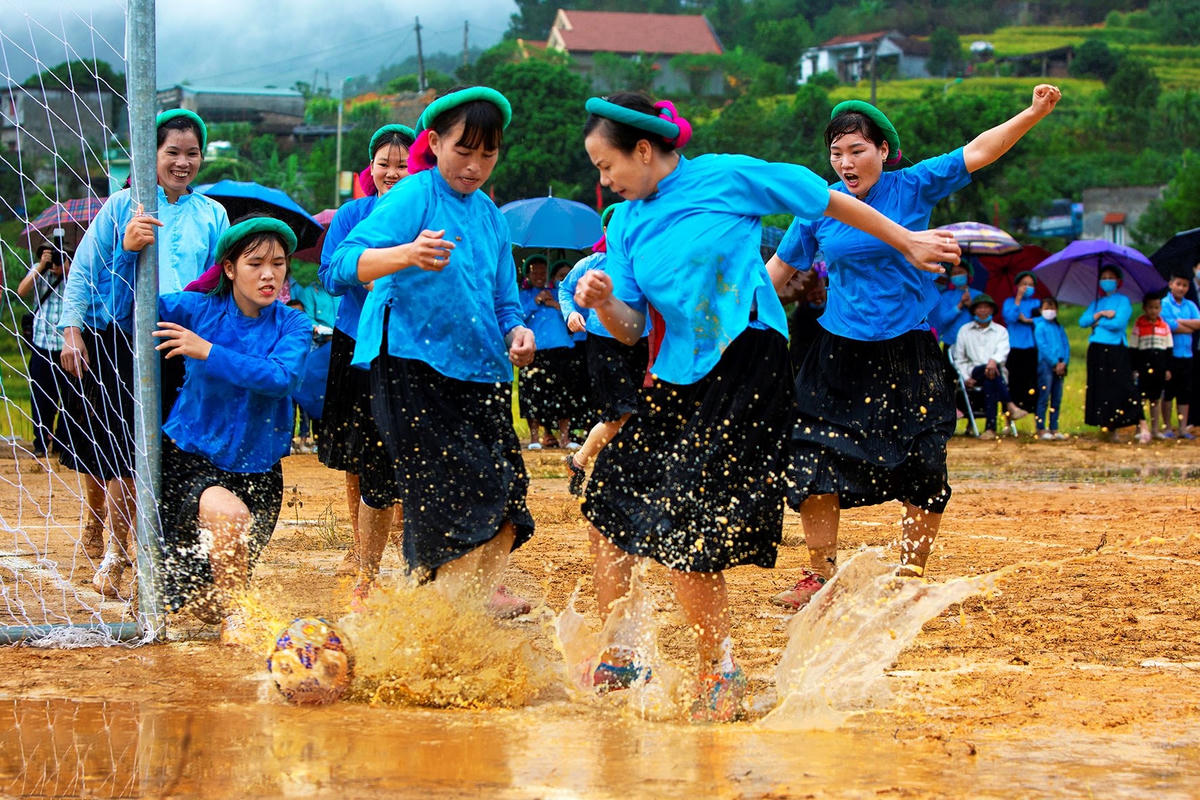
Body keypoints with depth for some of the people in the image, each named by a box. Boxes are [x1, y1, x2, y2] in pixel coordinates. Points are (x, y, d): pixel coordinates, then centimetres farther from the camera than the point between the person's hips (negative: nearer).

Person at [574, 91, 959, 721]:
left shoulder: (728, 178, -6)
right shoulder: (625, 224, 10)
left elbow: (827, 201, 5)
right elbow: (631, 330, 8)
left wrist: (907, 243, 13)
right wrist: (604, 304, -14)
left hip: (746, 374, -7)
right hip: (676, 377, 7)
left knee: (681, 535, -12)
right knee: (608, 504, 6)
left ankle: (720, 671, 6)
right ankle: (616, 660, 20)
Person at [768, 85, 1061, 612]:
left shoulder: (913, 187, -3)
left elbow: (977, 153, -6)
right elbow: (780, 266, 10)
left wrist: (1035, 112, -15)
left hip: (909, 353, -1)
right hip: (841, 352, 1)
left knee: (922, 470, 0)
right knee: (813, 459, -6)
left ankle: (911, 576, 16)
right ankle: (821, 576, 7)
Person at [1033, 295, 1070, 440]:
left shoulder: (1059, 327, 17)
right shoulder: (1040, 326, -1)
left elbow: (1066, 345, 12)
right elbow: (1043, 346, -8)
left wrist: (1064, 362, -4)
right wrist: (1055, 363, -12)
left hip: (1059, 367, 6)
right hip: (1045, 364, -6)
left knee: (1057, 399, 7)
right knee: (1044, 398, -7)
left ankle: (1054, 428, 12)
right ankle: (1041, 429, -7)